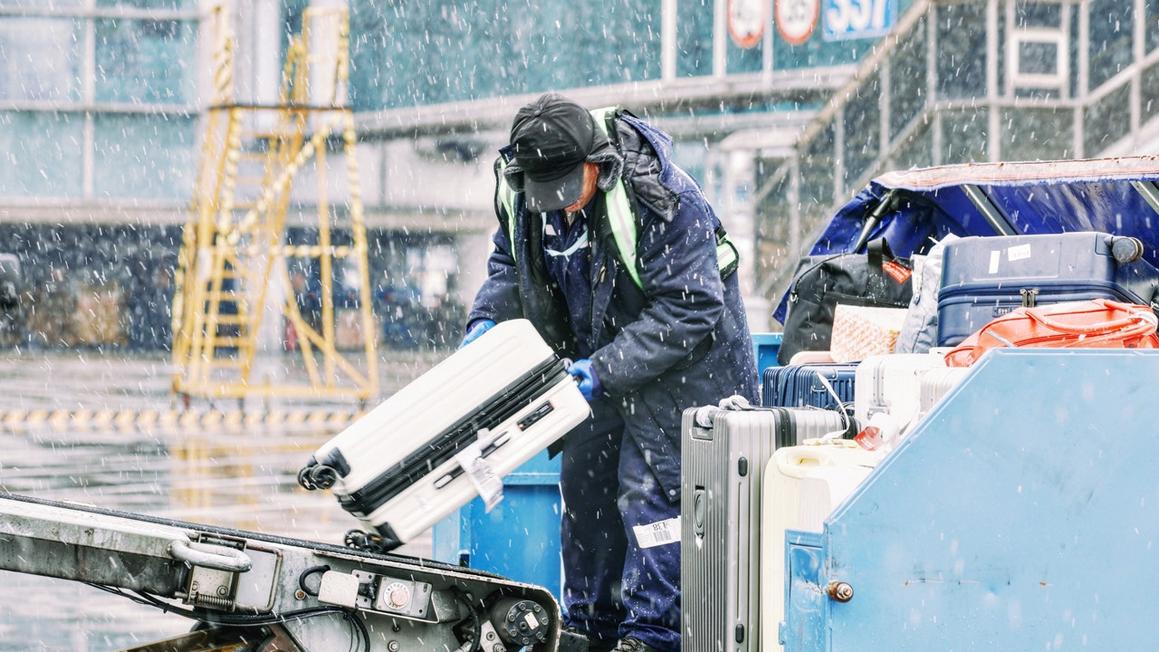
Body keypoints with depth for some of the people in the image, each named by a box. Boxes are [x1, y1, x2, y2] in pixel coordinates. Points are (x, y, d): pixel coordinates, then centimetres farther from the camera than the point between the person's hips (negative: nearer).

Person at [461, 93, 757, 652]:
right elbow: (511, 261, 8)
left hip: (681, 355, -7)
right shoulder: (519, 192, -11)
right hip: (600, 358, 7)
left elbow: (688, 311, -30)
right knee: (584, 482, 10)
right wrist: (487, 318, -12)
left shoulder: (662, 201, -31)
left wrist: (604, 370, -34)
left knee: (650, 486, -13)